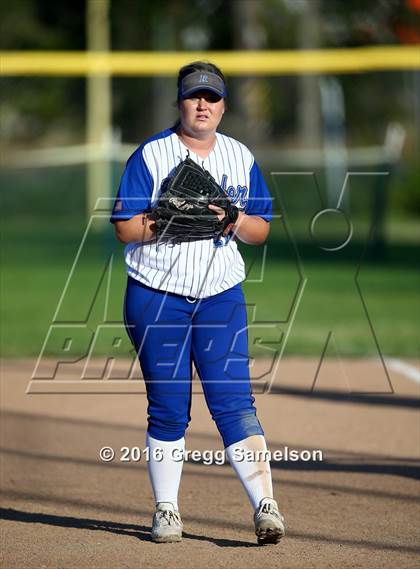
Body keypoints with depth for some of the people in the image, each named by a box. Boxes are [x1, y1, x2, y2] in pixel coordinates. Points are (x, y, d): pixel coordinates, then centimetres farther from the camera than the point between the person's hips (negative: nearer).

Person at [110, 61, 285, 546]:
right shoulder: (150, 156, 0)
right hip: (155, 299, -2)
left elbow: (261, 231, 11)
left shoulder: (241, 158, 10)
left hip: (221, 298, 2)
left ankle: (265, 504, -15)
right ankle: (166, 509, 14)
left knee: (234, 401, -9)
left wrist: (236, 219, -10)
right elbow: (125, 229, -5)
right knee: (168, 408, 2)